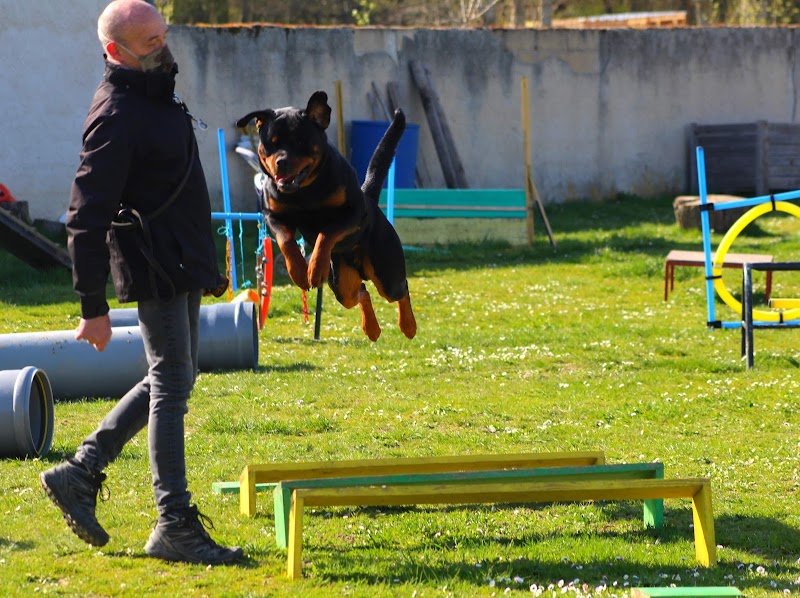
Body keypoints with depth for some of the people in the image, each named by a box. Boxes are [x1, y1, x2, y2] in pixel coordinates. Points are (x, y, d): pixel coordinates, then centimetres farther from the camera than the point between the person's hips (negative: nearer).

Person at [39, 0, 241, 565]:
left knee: (172, 379, 16)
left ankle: (80, 473, 22)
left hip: (183, 262, 10)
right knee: (171, 386, -6)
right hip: (154, 268, -10)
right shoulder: (117, 116, -19)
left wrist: (201, 261, 25)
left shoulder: (156, 94, 12)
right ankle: (175, 527, -2)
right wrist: (93, 306, -20)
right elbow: (86, 218, -21)